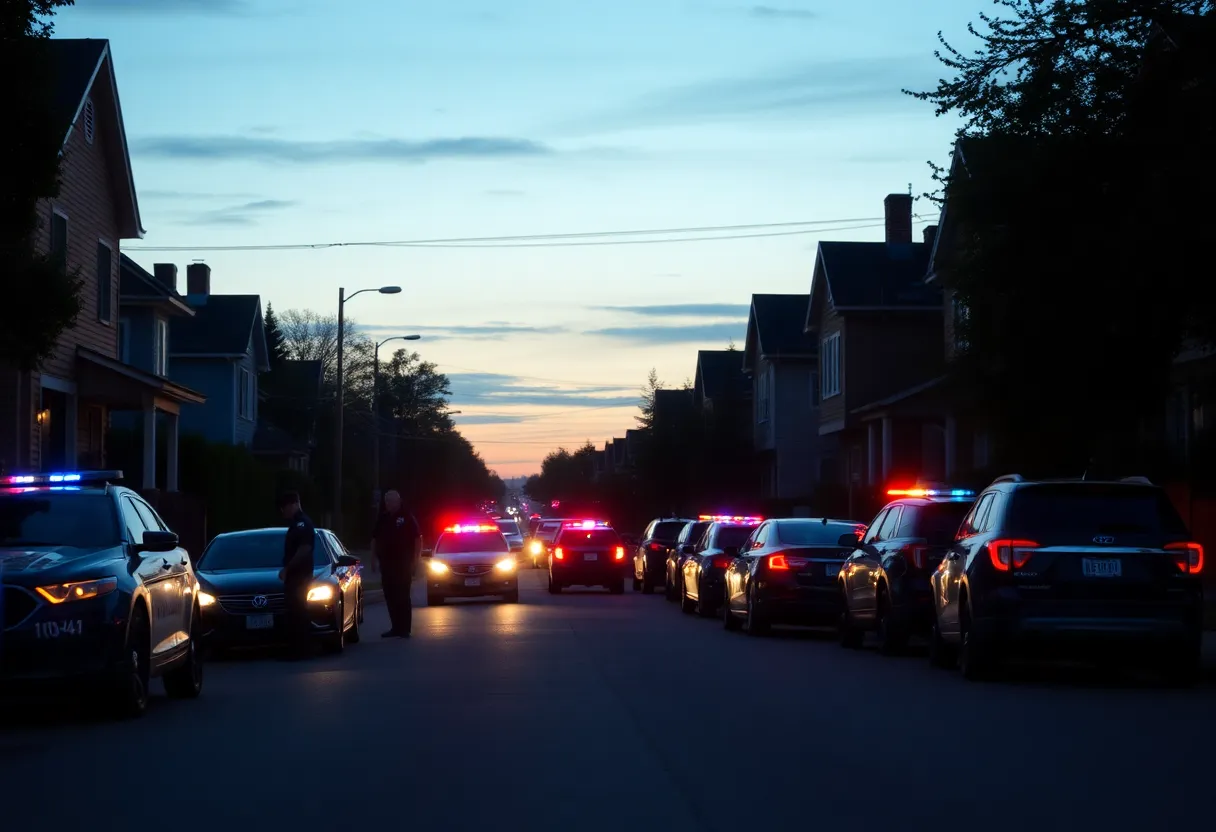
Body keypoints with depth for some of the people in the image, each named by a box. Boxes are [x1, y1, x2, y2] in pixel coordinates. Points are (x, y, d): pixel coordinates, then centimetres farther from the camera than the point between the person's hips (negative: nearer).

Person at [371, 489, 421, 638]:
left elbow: (418, 538, -2)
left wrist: (415, 558, -9)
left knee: (403, 595, -6)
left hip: (403, 563, -5)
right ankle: (395, 627, 11)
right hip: (386, 562, 5)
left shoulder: (407, 518, -1)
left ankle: (404, 628, -5)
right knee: (390, 596, 4)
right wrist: (374, 557, 10)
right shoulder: (382, 519, 12)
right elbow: (375, 539, 19)